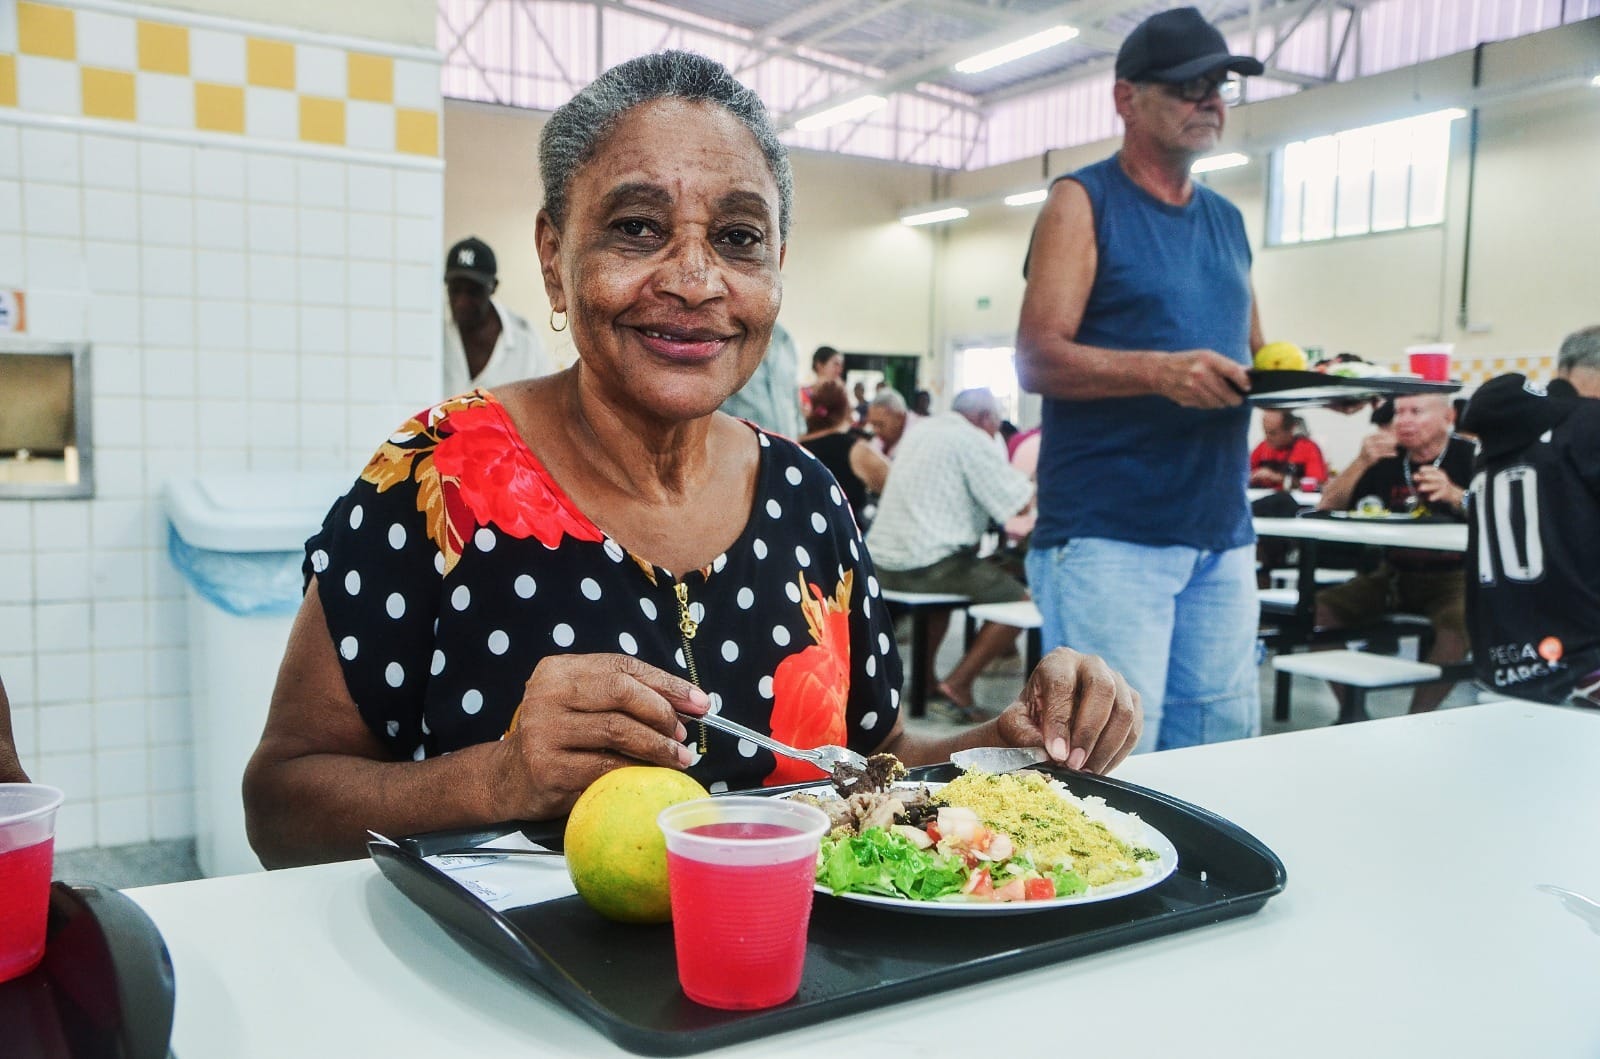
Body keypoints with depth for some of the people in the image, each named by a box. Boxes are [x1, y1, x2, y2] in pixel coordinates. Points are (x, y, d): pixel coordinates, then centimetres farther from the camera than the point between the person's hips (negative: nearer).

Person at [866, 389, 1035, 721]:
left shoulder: (924, 431, 19)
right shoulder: (974, 441, -7)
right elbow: (1016, 501, -10)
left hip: (883, 561, 9)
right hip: (925, 565, -9)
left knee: (948, 575, 36)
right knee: (1017, 599, -2)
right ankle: (959, 682, -5)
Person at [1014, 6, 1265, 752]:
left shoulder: (1226, 220, 18)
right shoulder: (1084, 202, -1)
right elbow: (1037, 358, -12)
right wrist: (1159, 371, -27)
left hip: (1222, 536, 7)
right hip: (1108, 535, -6)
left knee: (1220, 761, 10)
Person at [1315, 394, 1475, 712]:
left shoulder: (1469, 457, -4)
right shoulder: (1386, 459, 5)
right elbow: (1327, 509, 0)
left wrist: (1455, 495, -33)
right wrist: (1362, 462, -15)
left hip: (1453, 577, -4)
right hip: (1391, 575, 4)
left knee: (1459, 621, -36)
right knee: (1319, 607, -17)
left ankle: (1417, 720, -21)